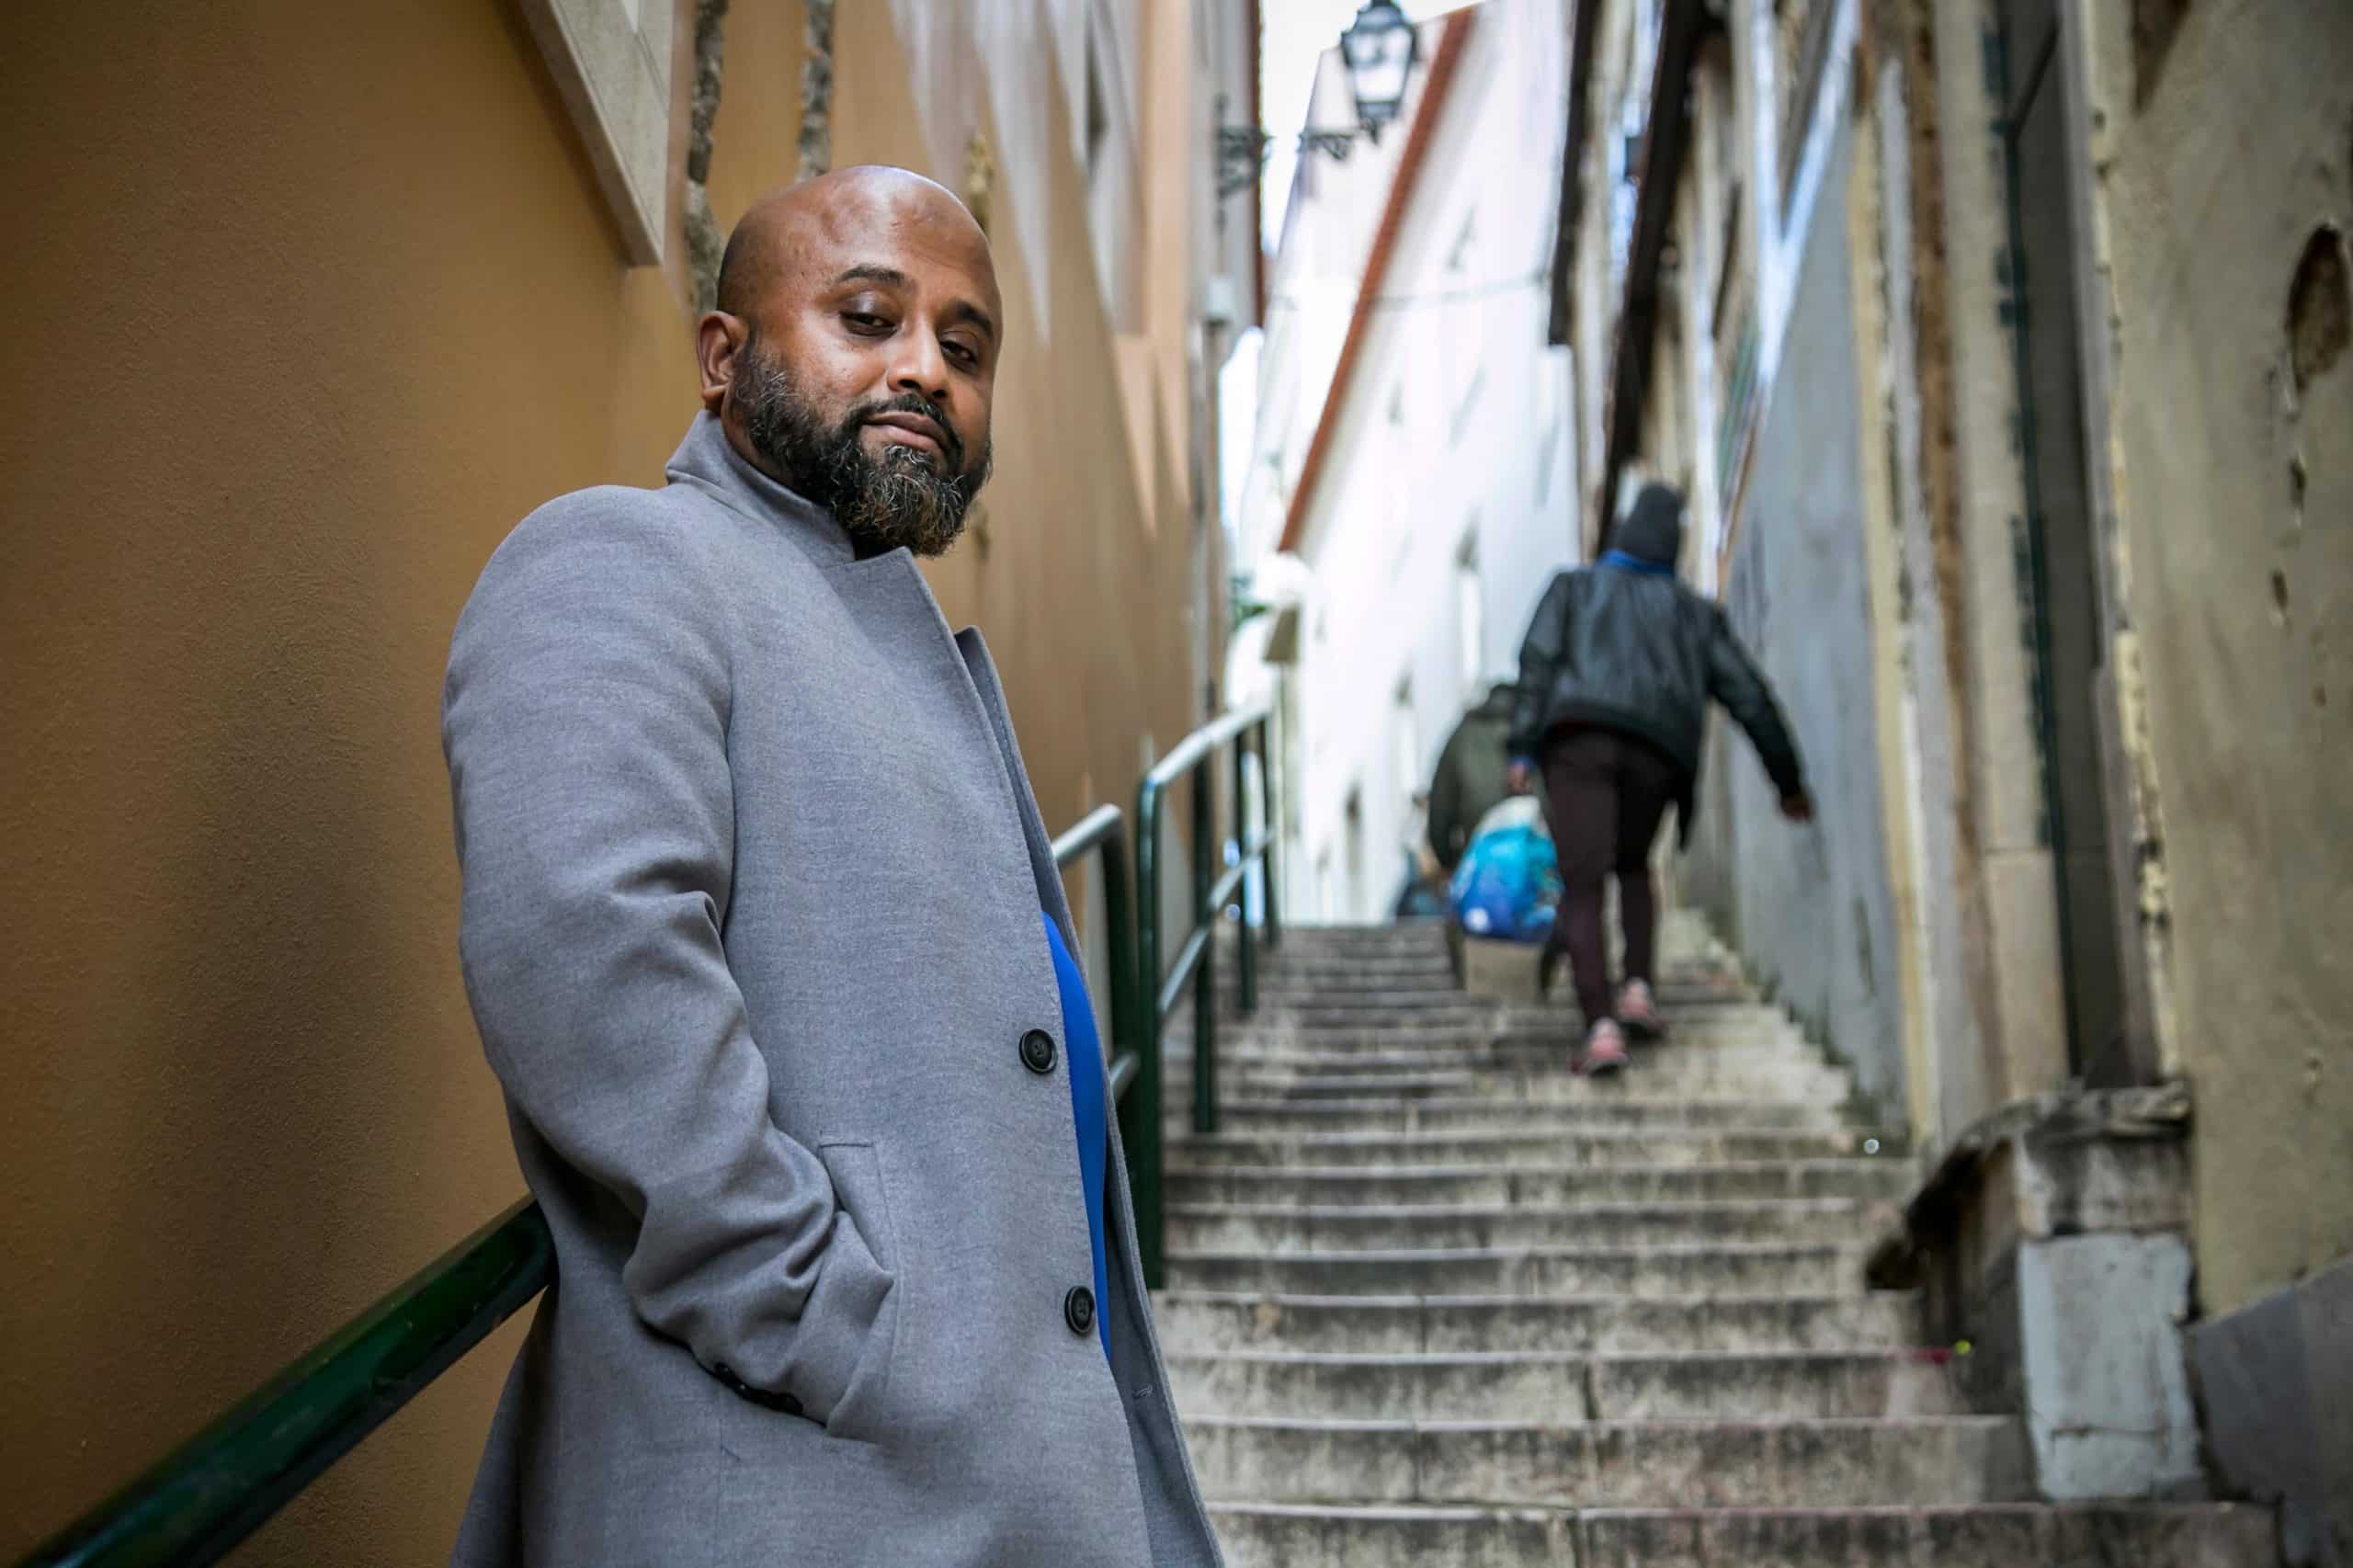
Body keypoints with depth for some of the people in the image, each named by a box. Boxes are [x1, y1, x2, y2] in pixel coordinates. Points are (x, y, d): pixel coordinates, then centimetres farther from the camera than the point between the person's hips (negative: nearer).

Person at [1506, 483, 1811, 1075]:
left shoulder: (1574, 587, 24)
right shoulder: (1695, 613, 28)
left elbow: (1539, 660, 6)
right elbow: (1749, 697, 22)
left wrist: (1522, 750, -2)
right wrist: (1789, 780, 30)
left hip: (1580, 738, -2)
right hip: (1656, 751, 2)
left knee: (1583, 890, -4)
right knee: (1632, 865, 28)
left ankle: (1601, 1027, -23)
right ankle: (1639, 989, 10)